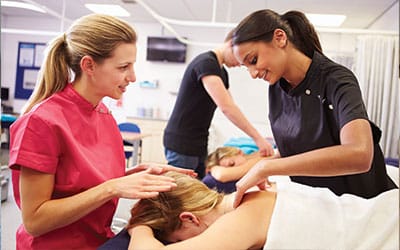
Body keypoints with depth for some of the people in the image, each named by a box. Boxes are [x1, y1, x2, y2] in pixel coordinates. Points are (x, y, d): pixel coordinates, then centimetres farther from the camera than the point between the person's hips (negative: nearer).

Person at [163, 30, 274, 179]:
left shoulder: (222, 72, 14)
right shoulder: (206, 62, -16)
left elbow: (231, 108, 12)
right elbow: (226, 107, -27)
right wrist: (257, 138, -24)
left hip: (199, 144, 9)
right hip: (182, 143, -9)